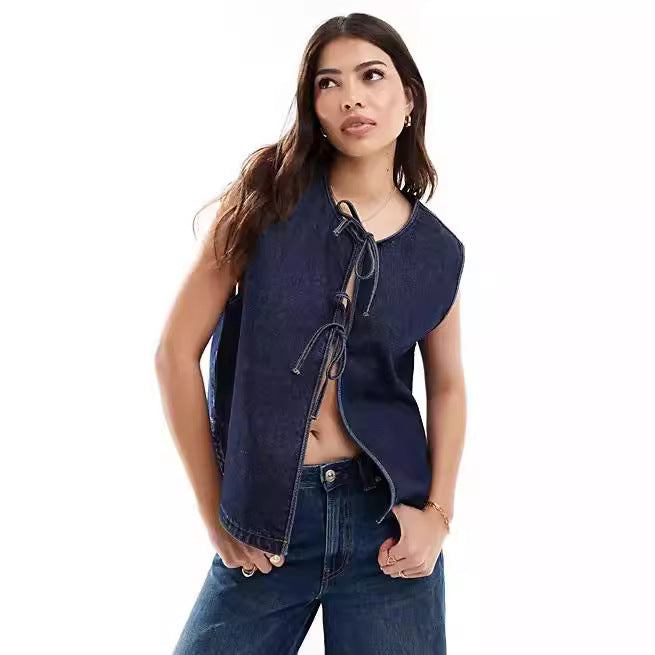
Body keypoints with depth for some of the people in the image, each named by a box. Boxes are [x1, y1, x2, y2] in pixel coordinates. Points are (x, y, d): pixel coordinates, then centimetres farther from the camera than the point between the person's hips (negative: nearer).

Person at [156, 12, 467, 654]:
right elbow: (178, 351, -5)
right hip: (265, 524, -1)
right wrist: (216, 513, -3)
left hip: (388, 516, 2)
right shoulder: (271, 197, -5)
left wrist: (438, 513, 0)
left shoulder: (436, 251, 1)